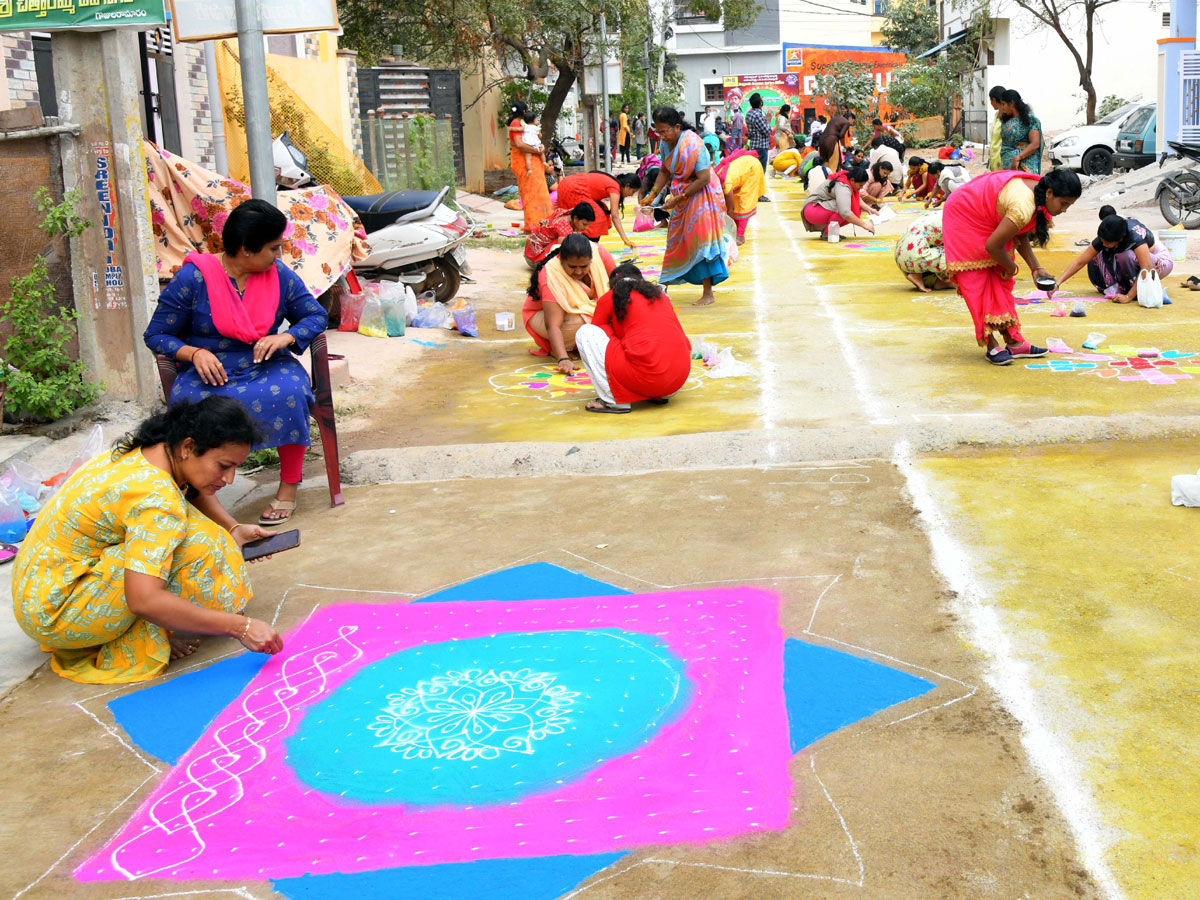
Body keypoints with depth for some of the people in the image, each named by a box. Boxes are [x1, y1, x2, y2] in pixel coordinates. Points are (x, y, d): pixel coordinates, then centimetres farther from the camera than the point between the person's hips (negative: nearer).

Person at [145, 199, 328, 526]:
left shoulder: (280, 275, 7)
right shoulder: (193, 278, -4)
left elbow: (316, 316, 11)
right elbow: (156, 335, -1)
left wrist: (286, 337, -11)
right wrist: (195, 353, -21)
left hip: (264, 368, 2)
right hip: (209, 374, -2)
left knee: (289, 392, -33)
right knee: (198, 405, -37)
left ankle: (289, 486, -16)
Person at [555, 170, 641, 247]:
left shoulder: (611, 182, 14)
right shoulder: (614, 188, -13)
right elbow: (614, 216, -21)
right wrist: (625, 239, -26)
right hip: (573, 191, -10)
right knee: (596, 217, -10)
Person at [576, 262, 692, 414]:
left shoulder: (609, 298, 12)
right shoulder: (661, 296, 23)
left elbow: (594, 337, 25)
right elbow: (686, 344, 31)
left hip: (645, 377, -6)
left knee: (585, 333, 8)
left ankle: (614, 400, 0)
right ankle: (659, 395, 15)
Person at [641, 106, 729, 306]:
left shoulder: (693, 145, -25)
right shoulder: (665, 143, -1)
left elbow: (704, 179, -26)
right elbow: (665, 171, 10)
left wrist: (678, 198, -24)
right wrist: (652, 194, -3)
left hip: (701, 195, -8)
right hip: (682, 196, 8)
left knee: (699, 242, -9)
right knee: (676, 241, 13)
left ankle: (708, 293, -3)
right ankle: (665, 284, 22)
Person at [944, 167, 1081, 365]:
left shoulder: (1040, 197, -8)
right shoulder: (1024, 206, -37)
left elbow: (1021, 236, 4)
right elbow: (992, 245, -29)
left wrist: (1036, 268, -6)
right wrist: (1011, 267, -10)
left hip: (987, 221, 10)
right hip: (964, 218, -10)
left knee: (1000, 283, 7)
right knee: (978, 283, -9)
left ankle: (1013, 342, 8)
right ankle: (992, 346, -5)